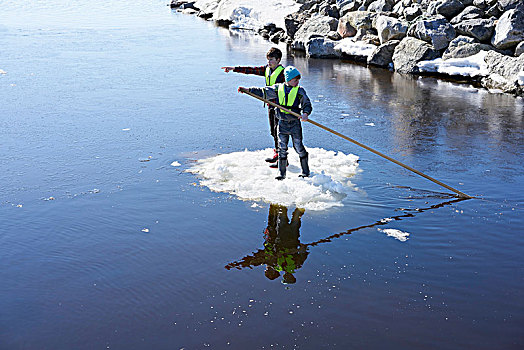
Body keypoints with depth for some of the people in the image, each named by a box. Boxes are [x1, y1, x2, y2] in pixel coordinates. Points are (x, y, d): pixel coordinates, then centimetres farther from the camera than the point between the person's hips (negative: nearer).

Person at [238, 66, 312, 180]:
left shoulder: (300, 91, -1)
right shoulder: (278, 88, 4)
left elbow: (307, 104, -2)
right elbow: (263, 92, 7)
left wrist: (305, 113, -22)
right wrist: (248, 89, -1)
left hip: (295, 123, -2)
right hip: (282, 123, 3)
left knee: (299, 147, -1)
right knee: (282, 148, 5)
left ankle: (305, 172, 12)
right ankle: (282, 174, 13)